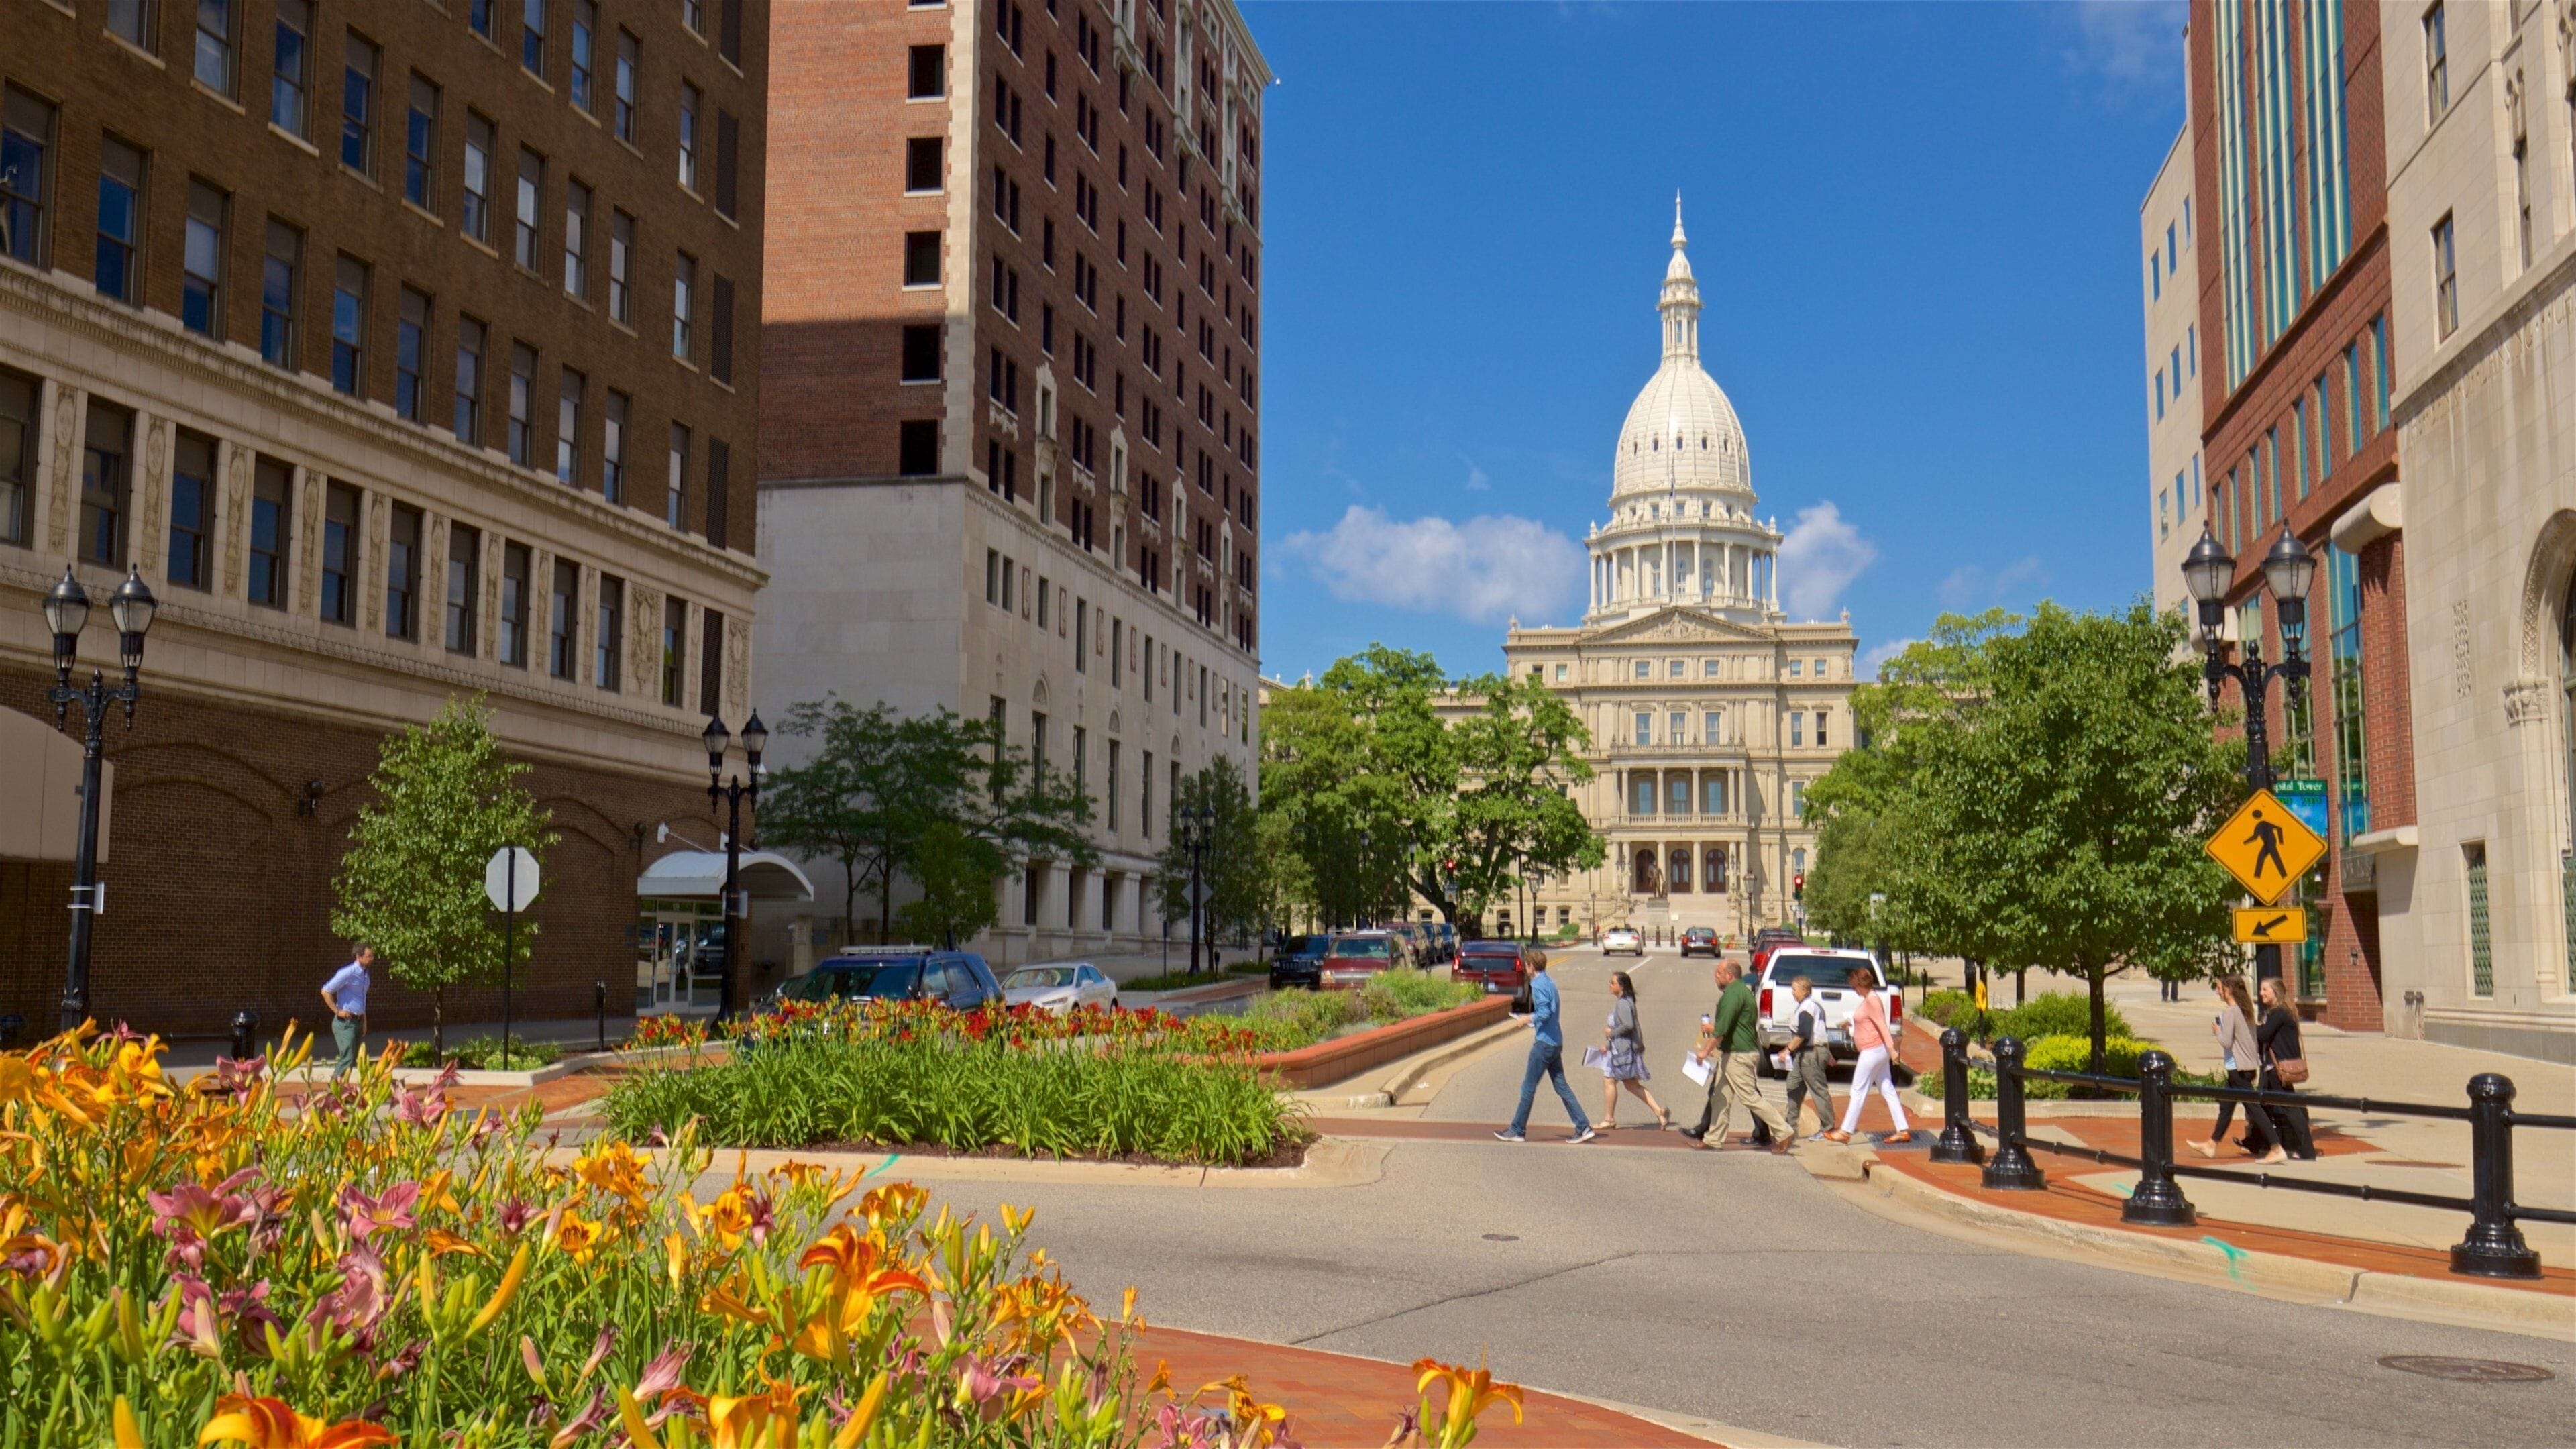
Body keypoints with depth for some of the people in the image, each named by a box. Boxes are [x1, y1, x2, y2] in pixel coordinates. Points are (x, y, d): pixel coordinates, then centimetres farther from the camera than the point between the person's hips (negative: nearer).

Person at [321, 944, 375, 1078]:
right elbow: (326, 992, -18)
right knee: (347, 1058, -12)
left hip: (358, 1021, 9)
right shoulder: (348, 973, -15)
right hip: (345, 1022, -9)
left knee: (353, 1059, 10)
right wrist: (337, 1011, -16)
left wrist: (364, 1022, 20)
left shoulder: (365, 974, 13)